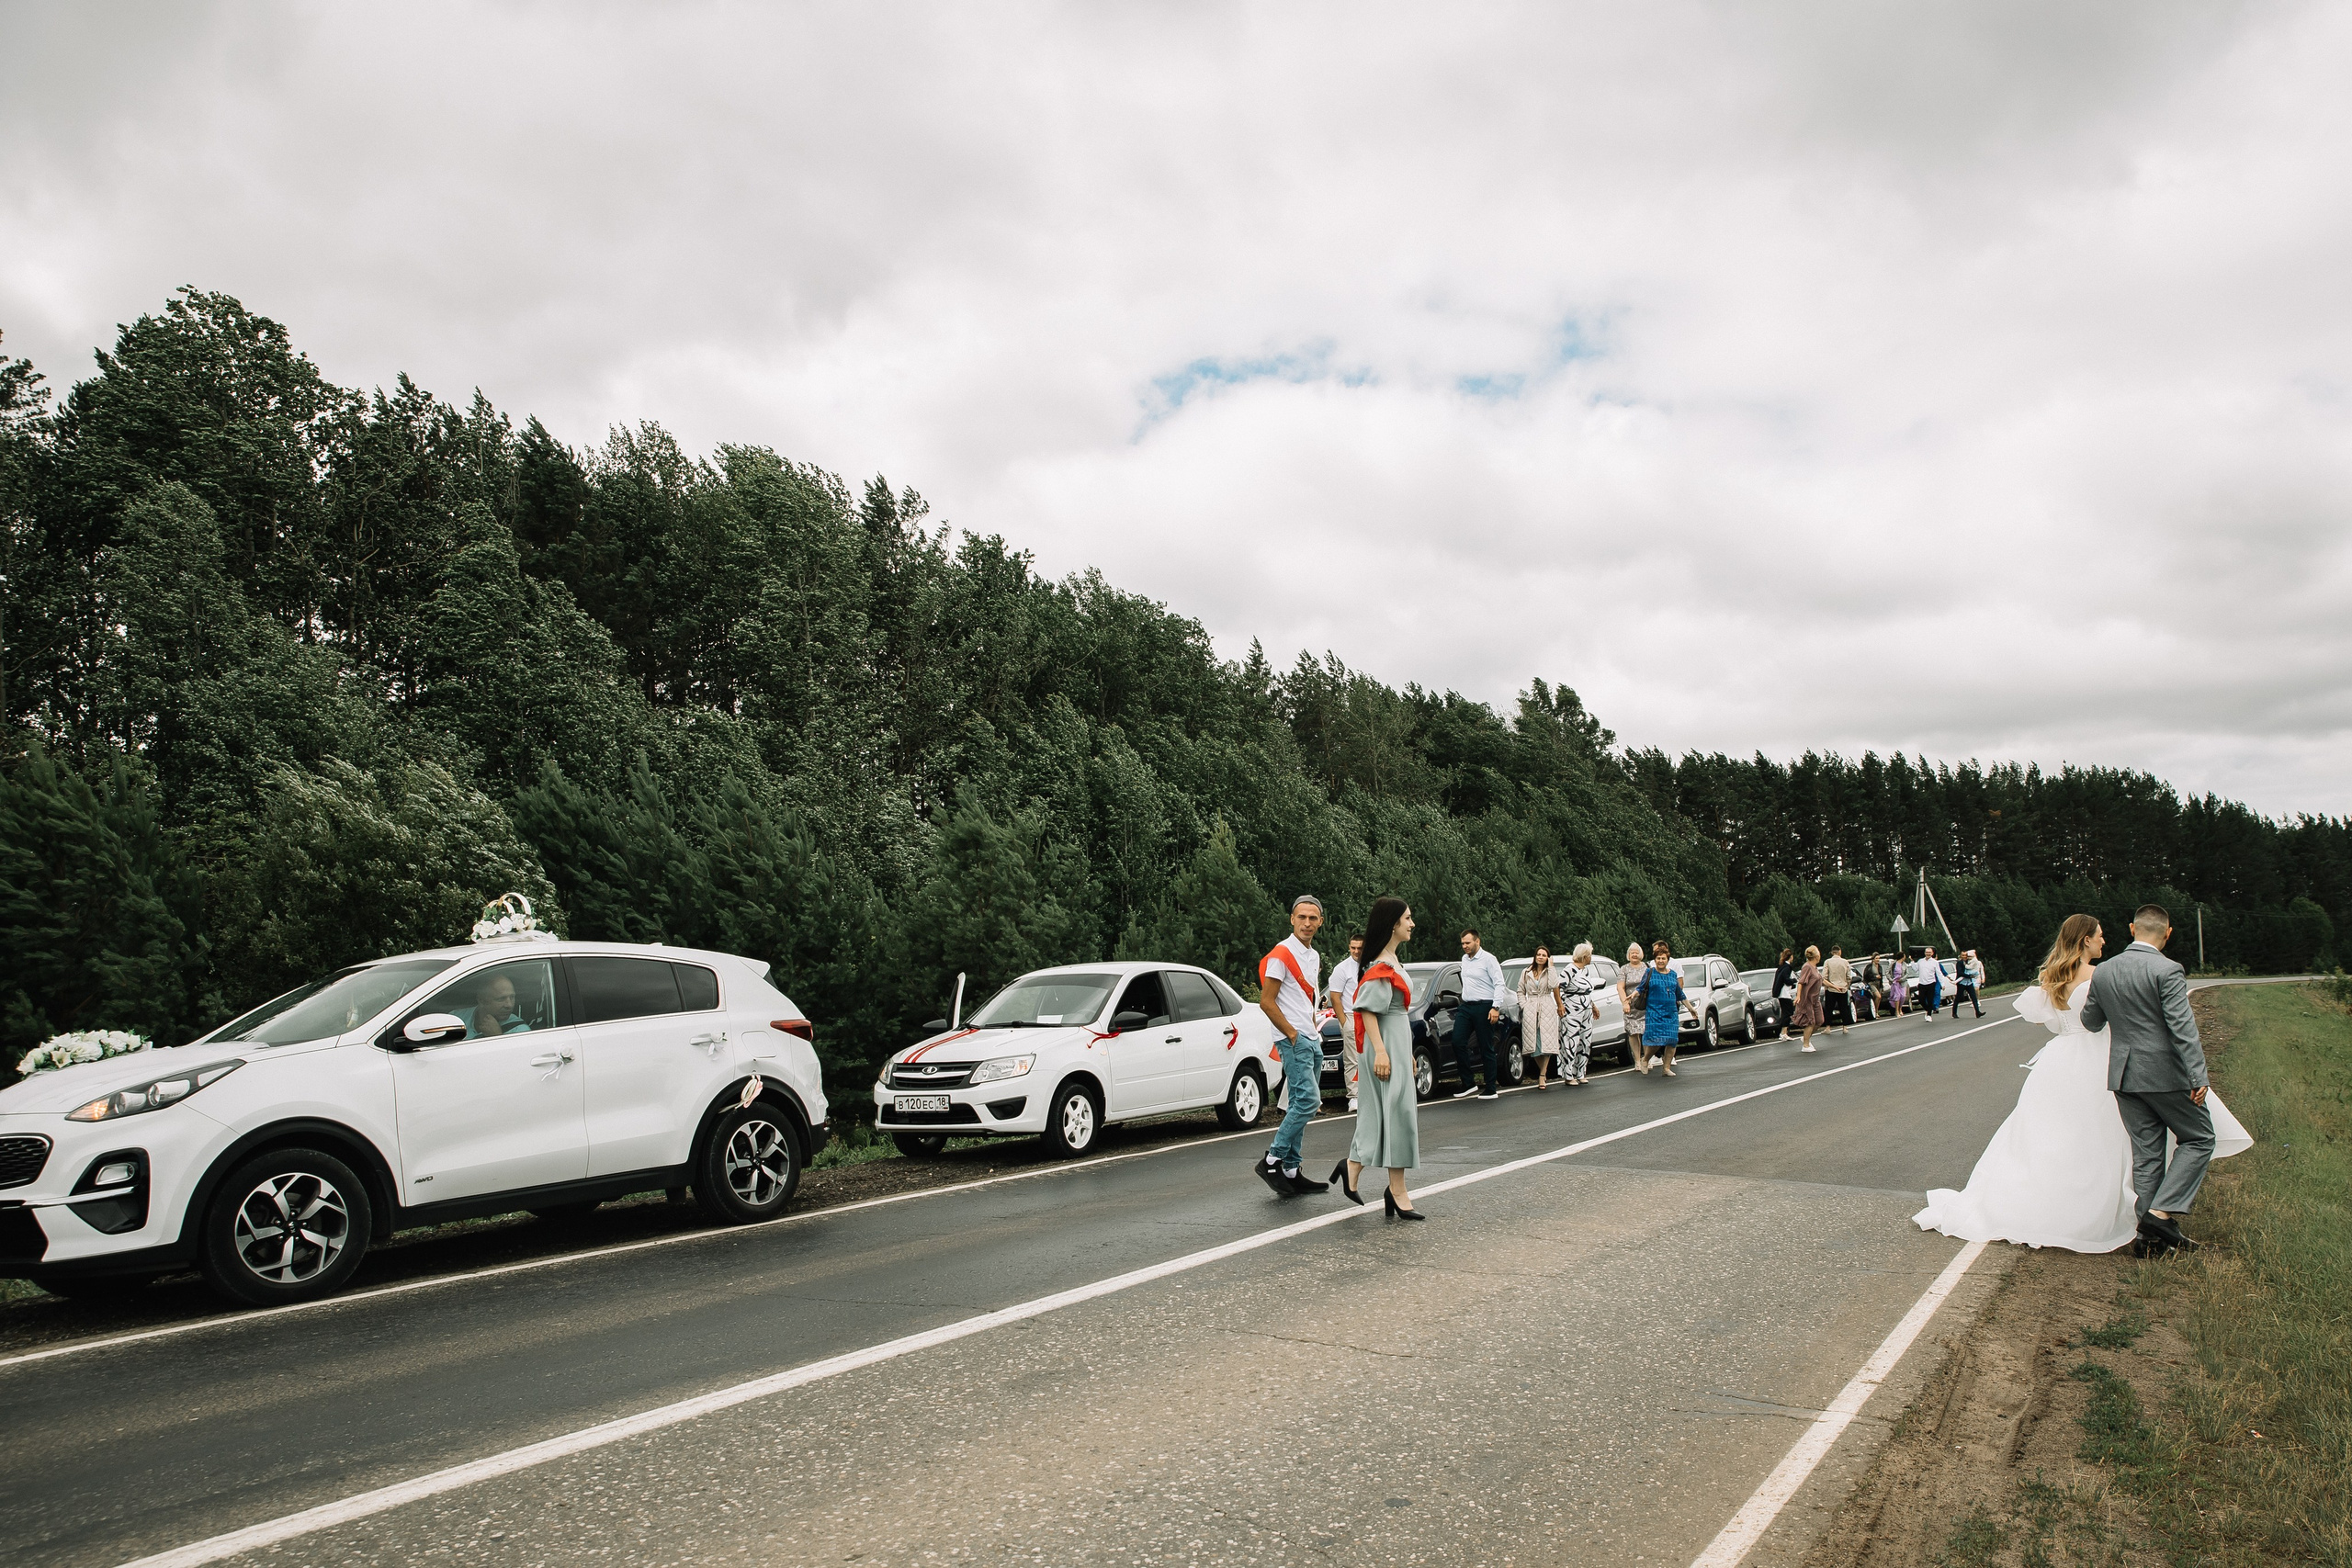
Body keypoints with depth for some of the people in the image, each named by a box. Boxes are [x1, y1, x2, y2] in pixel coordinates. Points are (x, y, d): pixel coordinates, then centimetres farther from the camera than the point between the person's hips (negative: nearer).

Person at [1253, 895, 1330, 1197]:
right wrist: (1293, 1034, -13)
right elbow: (1266, 1001, -14)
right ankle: (1272, 1161, -9)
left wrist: (1315, 1031, 13)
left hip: (1311, 1040, 9)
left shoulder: (1314, 956, 17)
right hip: (1293, 1040, -9)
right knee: (1308, 1100, -17)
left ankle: (1291, 1171, 13)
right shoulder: (1281, 954, -11)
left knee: (1301, 1104, 8)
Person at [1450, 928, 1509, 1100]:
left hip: (1484, 1007, -7)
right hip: (1465, 1007, 7)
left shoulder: (1488, 959, -7)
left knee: (1486, 1049, -2)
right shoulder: (1464, 959, 16)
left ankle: (1491, 1089, 4)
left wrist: (1496, 1007, -19)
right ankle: (1468, 1084, 3)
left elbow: (1499, 984, -12)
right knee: (1458, 1043, -5)